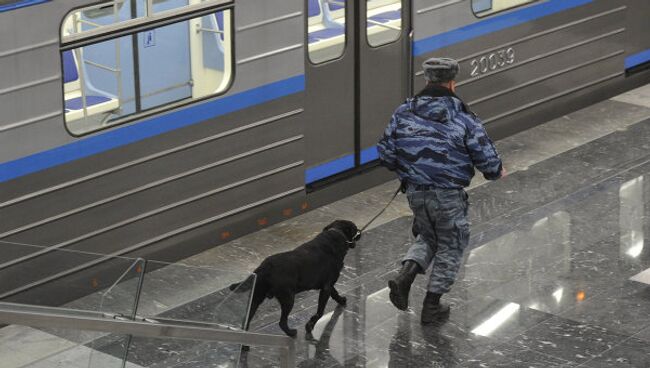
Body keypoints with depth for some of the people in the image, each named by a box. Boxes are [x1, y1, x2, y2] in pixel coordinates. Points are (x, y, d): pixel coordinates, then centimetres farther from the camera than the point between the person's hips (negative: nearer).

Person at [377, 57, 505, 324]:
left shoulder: (403, 113, 0)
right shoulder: (463, 118, -11)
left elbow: (385, 154, 3)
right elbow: (486, 157, -10)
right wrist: (497, 172, 12)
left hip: (415, 192, 4)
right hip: (448, 196, -4)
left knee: (427, 237, 26)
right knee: (450, 246, 15)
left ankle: (405, 276, 1)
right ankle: (432, 305, 18)